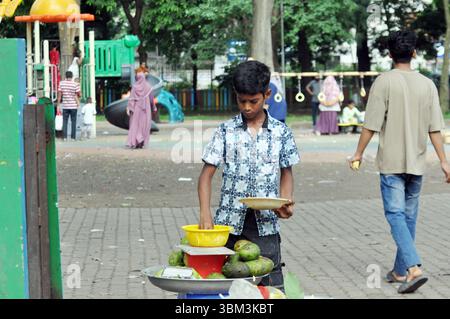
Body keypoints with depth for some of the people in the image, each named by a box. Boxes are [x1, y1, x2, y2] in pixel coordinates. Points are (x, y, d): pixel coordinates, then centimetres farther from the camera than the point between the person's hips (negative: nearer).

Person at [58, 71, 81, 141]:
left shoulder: (61, 83, -2)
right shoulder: (75, 84, -8)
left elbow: (59, 95, 0)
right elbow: (78, 95, -7)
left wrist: (58, 105, 7)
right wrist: (78, 102, 11)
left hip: (65, 106, 1)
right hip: (73, 106, -1)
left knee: (65, 121, 8)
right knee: (73, 121, 6)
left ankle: (64, 137, 3)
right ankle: (73, 137, 4)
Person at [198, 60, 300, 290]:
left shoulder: (281, 132, 4)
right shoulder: (226, 131, 2)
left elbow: (286, 173, 12)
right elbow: (207, 174, 0)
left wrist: (286, 202, -8)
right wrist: (205, 214, -12)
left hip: (265, 225, 0)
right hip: (230, 222, 0)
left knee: (271, 285, -1)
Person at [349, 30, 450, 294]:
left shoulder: (385, 82, -9)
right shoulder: (427, 85, 3)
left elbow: (372, 125, -10)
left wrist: (359, 153, 2)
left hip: (391, 162, -4)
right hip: (417, 162, 4)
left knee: (396, 214, -5)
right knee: (409, 216, 13)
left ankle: (414, 267, -21)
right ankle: (401, 271, 21)